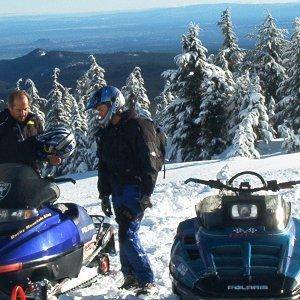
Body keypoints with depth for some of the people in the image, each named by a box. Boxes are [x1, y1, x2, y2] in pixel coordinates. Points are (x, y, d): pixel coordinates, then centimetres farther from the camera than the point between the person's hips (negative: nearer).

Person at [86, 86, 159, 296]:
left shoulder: (137, 127, -9)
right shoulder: (105, 132, 16)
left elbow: (149, 163, -14)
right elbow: (104, 166, 22)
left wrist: (146, 194, -19)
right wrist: (104, 195, 18)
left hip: (135, 187, -7)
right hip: (118, 190, 8)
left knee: (128, 235, -15)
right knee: (124, 234, 5)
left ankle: (147, 282, -9)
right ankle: (131, 278, 12)